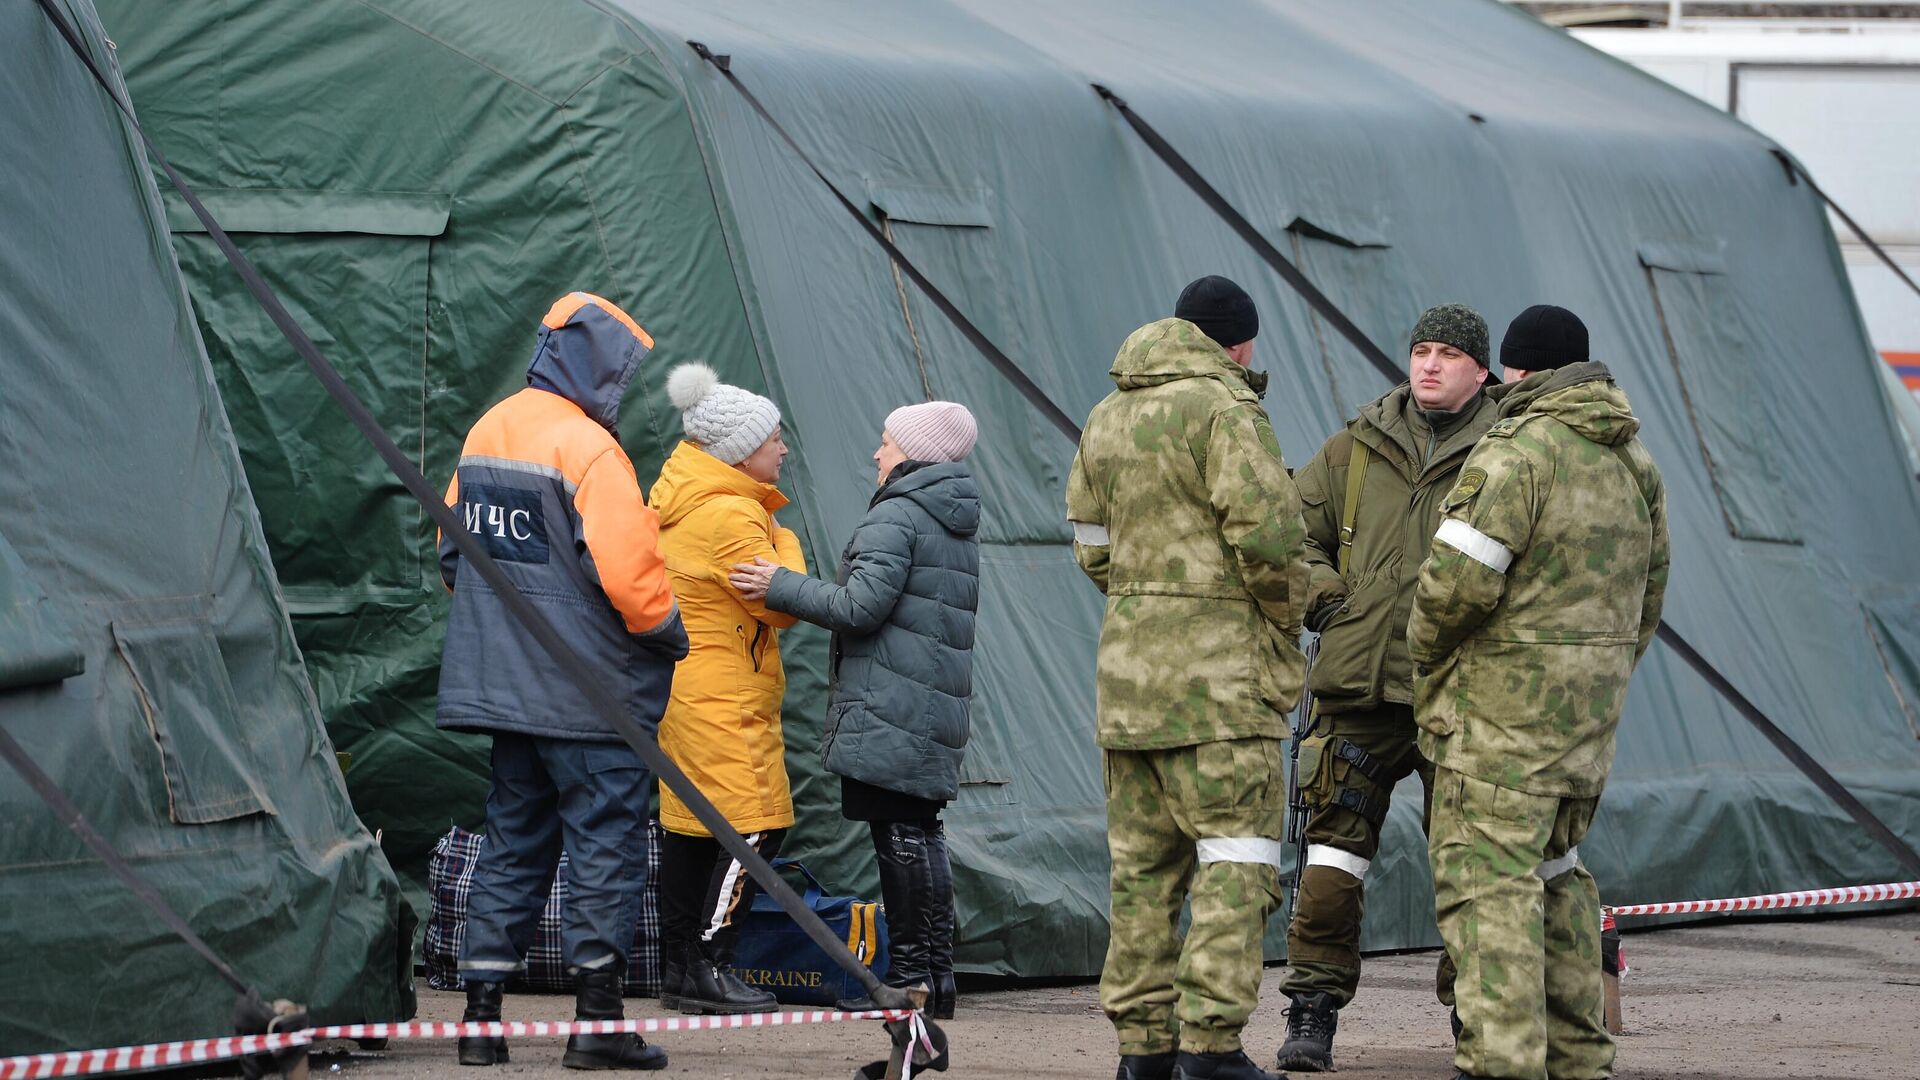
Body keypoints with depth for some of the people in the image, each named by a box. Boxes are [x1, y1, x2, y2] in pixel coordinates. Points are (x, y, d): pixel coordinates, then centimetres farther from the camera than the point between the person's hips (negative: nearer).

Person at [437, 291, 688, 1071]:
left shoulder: (485, 435, 10)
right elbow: (629, 574, -20)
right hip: (588, 689, -8)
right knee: (606, 840, -2)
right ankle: (598, 1021, -2)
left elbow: (453, 552, 18)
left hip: (504, 681, 8)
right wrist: (670, 634, -2)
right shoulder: (588, 449, -16)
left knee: (513, 840, 13)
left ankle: (481, 1014, 11)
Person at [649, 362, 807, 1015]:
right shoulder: (730, 517, -19)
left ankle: (677, 969, 16)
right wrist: (786, 544, 0)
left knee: (690, 826, 13)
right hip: (721, 699, -11)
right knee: (754, 825, -10)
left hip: (681, 687, 11)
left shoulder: (679, 502, 14)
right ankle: (707, 969, -12)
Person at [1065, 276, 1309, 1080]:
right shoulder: (1224, 409, -10)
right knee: (1236, 852, -6)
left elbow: (1091, 540, 17)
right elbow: (1267, 530, -17)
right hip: (1219, 665, -7)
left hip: (1129, 664, 7)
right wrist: (1286, 612, -1)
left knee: (1142, 861, 11)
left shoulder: (1109, 416, 15)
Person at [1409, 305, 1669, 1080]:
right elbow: (1645, 601, 17)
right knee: (1553, 870, 19)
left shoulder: (1517, 451, -14)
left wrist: (1427, 657, -1)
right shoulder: (1634, 463, 13)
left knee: (1486, 878, -9)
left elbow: (1458, 579, -19)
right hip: (1588, 708, 8)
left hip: (1505, 696, -8)